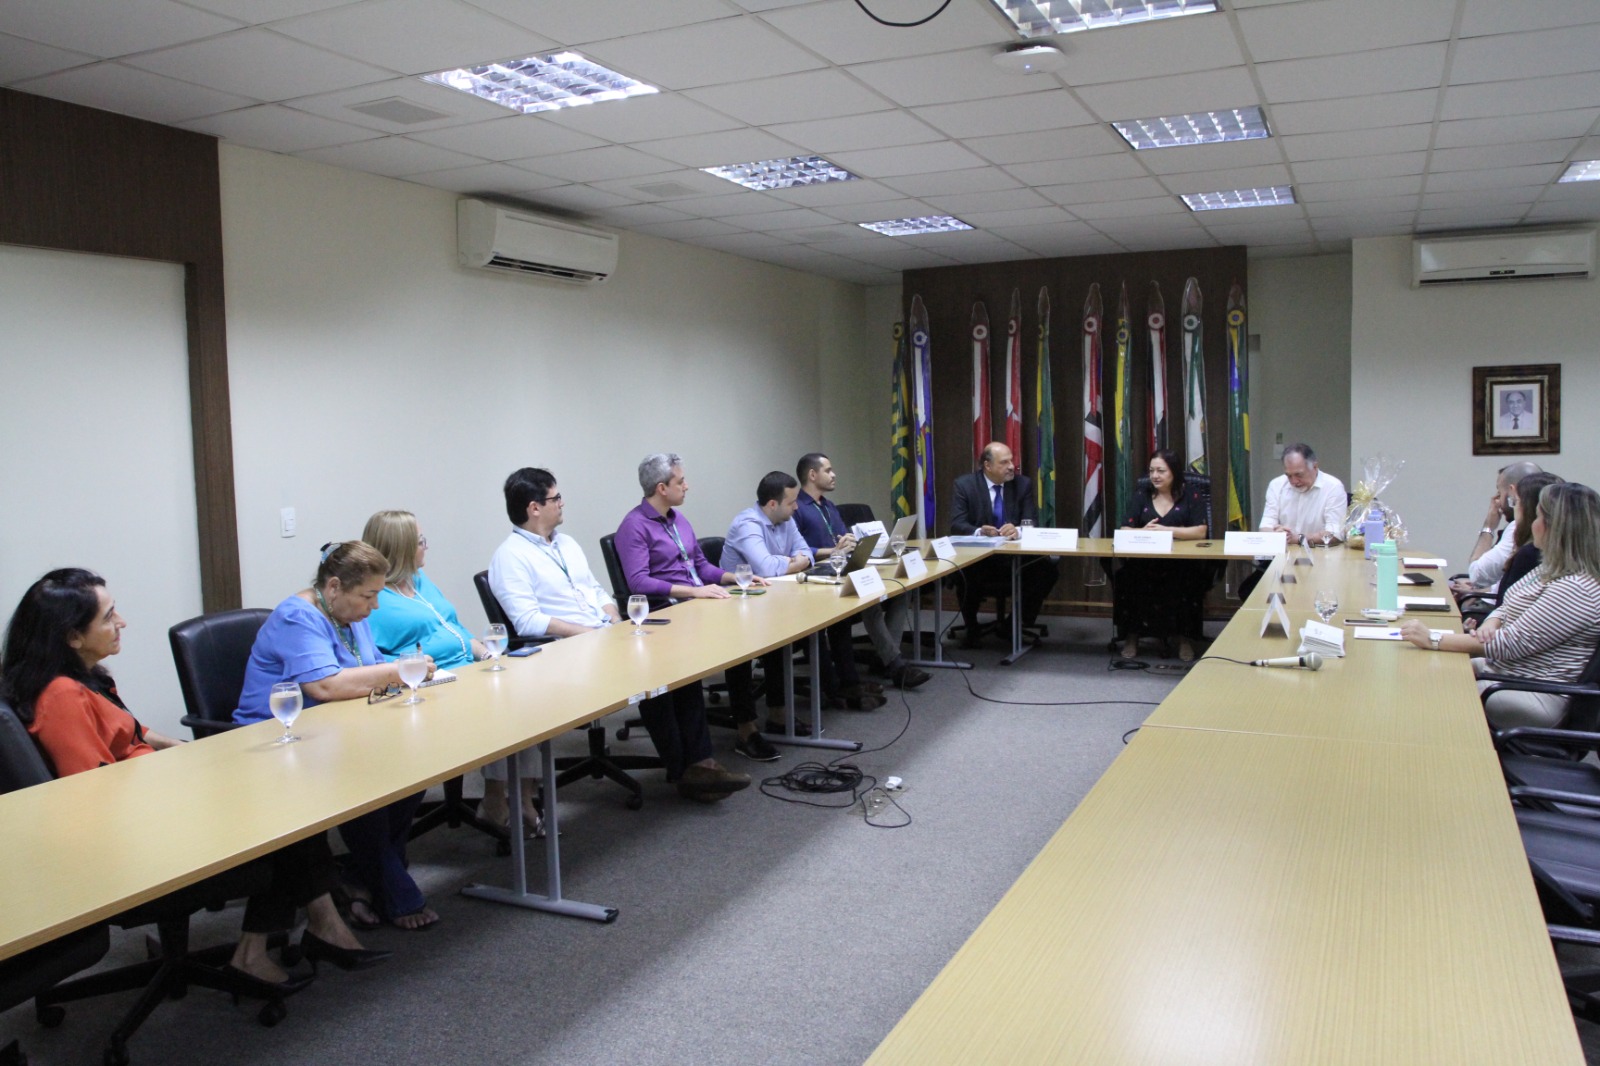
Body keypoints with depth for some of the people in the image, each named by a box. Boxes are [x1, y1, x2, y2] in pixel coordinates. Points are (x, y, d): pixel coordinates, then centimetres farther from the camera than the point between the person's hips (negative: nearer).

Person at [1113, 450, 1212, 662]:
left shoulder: (1192, 496, 7)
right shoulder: (1141, 495, 13)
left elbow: (1200, 531, -6)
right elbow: (1125, 531, 6)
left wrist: (1164, 530, -15)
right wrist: (1143, 532, -17)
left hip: (1183, 562, -2)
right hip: (1144, 562, 2)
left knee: (1188, 579, -34)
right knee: (1126, 577, -29)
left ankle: (1185, 636, -15)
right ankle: (1132, 634, -14)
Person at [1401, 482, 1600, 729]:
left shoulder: (1576, 590, -23)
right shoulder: (1551, 569, 10)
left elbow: (1512, 644, -24)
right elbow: (1507, 608, 14)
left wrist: (1434, 640, -24)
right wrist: (1490, 625, -11)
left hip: (1535, 697, -9)